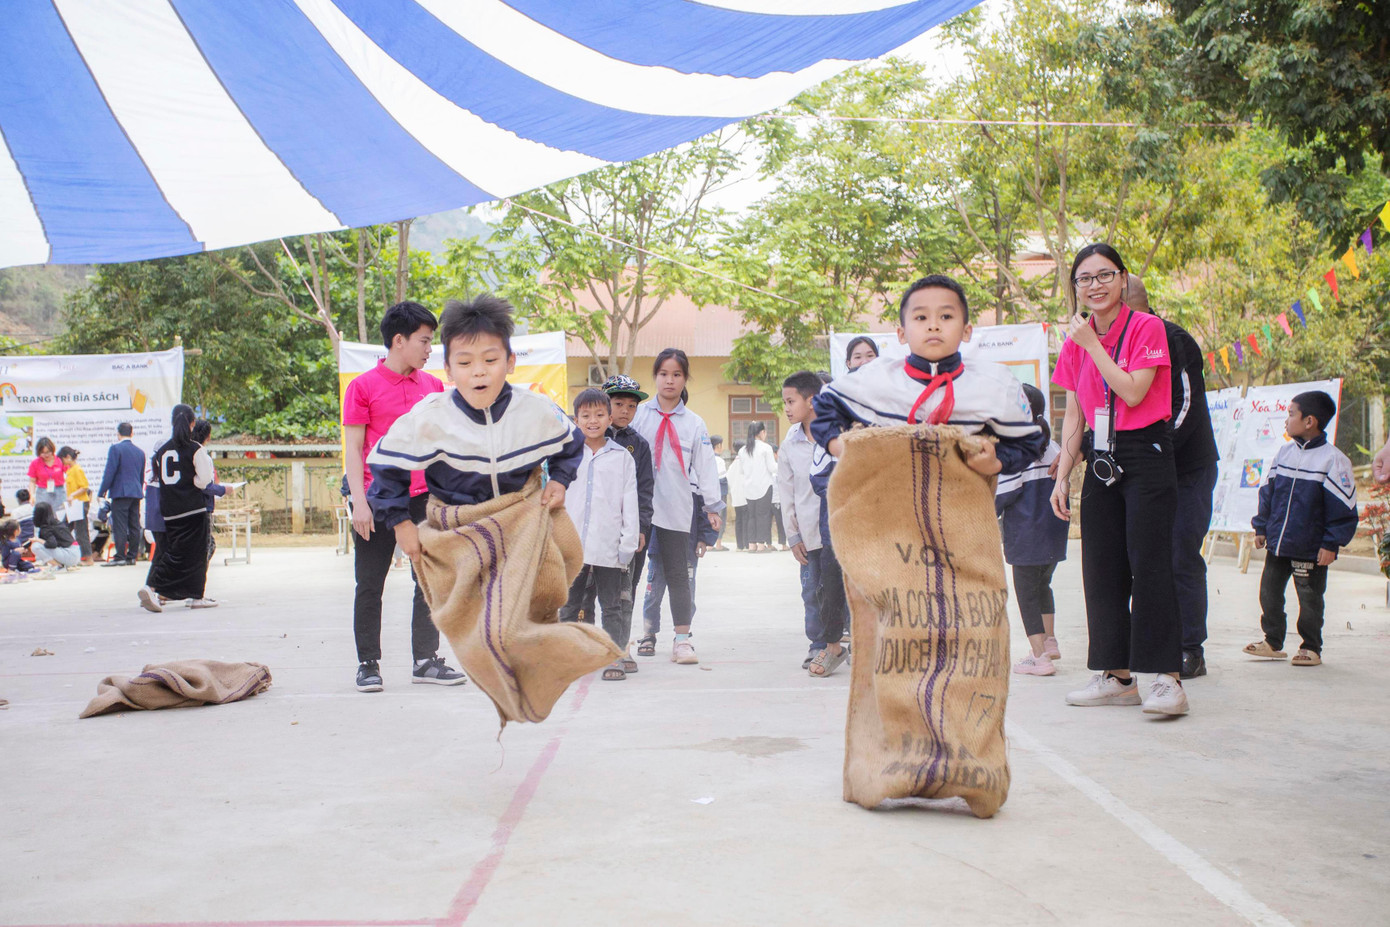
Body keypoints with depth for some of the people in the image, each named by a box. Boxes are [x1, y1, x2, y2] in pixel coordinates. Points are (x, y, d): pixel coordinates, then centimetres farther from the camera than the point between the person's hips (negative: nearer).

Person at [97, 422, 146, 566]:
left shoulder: (115, 449, -8)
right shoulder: (140, 452, 12)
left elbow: (109, 472, -11)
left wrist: (101, 492, -5)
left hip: (120, 492, -6)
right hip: (136, 493, 7)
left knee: (119, 526, -7)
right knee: (134, 526, 7)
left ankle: (120, 557, -10)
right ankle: (132, 556, 9)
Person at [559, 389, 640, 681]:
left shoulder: (622, 457, 4)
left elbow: (630, 503, 3)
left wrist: (628, 543, -3)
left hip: (608, 546, -1)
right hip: (571, 545, 2)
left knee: (612, 605, 4)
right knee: (569, 604, 9)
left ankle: (615, 656, 8)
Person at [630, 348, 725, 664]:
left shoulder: (694, 424, 8)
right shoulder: (640, 414, 5)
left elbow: (706, 466, 8)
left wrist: (713, 506, 4)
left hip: (675, 508, 0)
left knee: (677, 572, 5)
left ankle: (682, 640, 11)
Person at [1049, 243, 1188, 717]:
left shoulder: (1147, 327, -6)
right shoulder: (1076, 339, 11)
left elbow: (1133, 392, -17)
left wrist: (1093, 344, -14)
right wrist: (1062, 477, 10)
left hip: (1146, 455, -6)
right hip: (1101, 459, 6)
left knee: (1148, 565, -12)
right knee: (1102, 568, 6)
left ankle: (1167, 678, -8)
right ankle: (1117, 676, 13)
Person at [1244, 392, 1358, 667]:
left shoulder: (1333, 459, -11)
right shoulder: (1284, 453, 7)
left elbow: (1343, 508, -11)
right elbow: (1267, 492, 15)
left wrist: (1331, 544, -13)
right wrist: (1261, 527, 12)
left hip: (1310, 550, -6)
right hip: (1277, 544, 6)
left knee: (1310, 599, 4)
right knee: (1269, 593, 11)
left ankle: (1311, 647, 19)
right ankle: (1272, 642, 24)